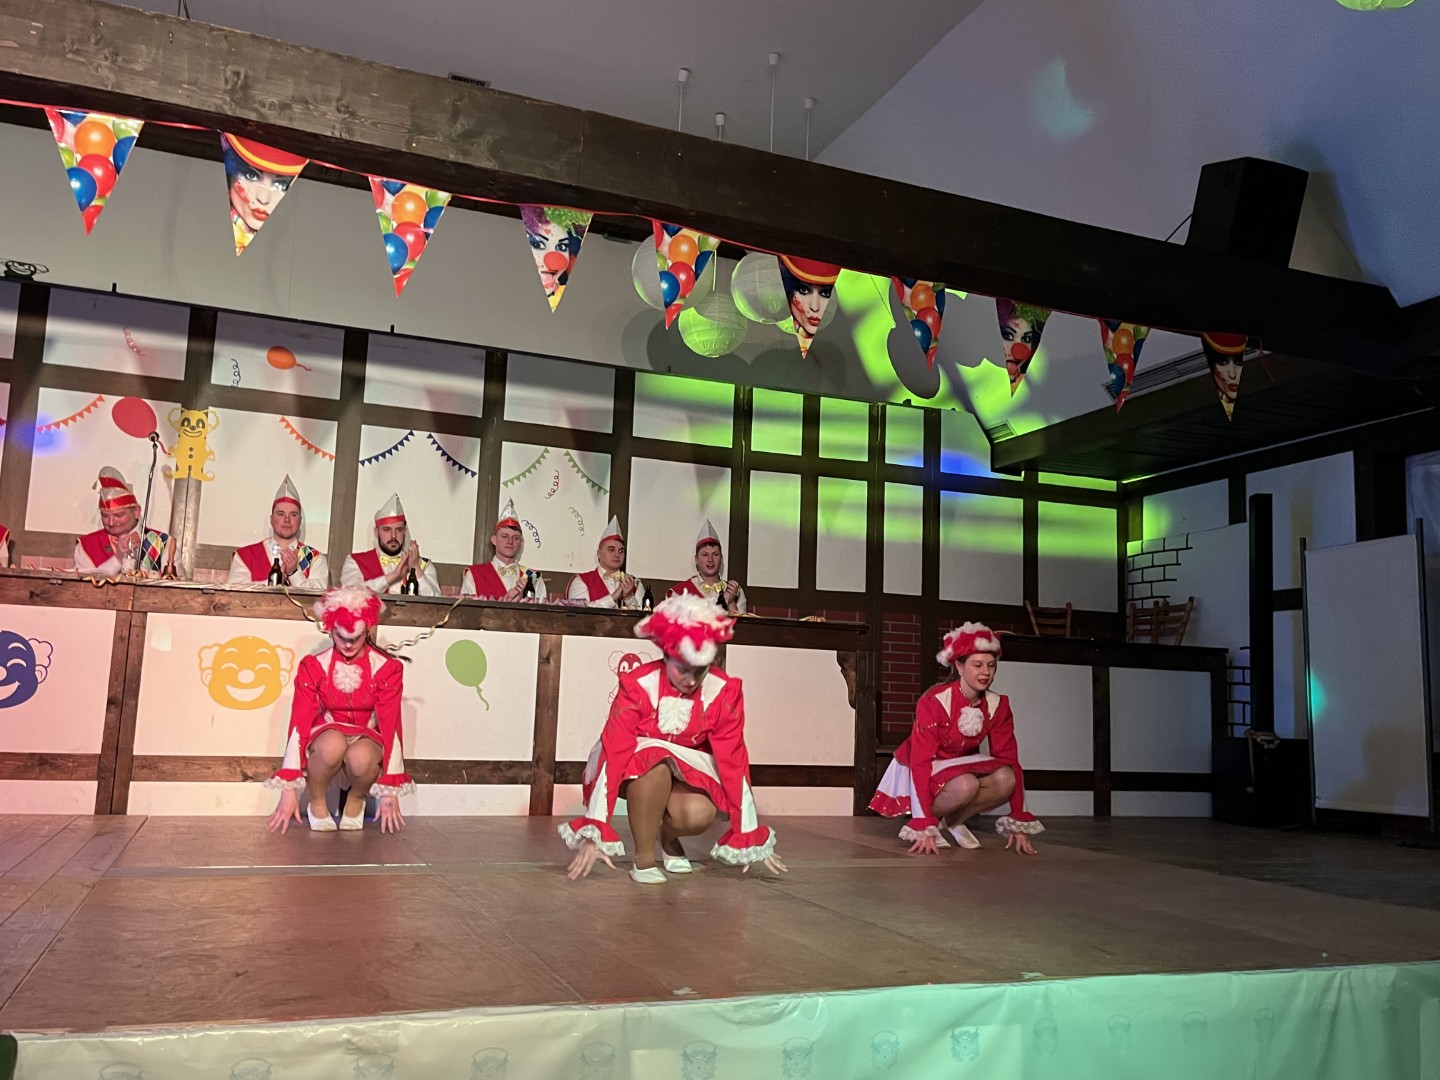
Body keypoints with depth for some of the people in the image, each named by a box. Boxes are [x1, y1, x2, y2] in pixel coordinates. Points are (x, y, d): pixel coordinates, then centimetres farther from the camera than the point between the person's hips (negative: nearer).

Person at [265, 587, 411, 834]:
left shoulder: (387, 668, -10)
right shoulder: (313, 666, -9)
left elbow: (391, 725, -12)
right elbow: (299, 723, -14)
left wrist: (390, 790, -17)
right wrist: (289, 789, -20)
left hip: (367, 740, 0)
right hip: (325, 738, 0)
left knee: (360, 757, -38)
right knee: (334, 744, -37)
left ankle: (356, 800, -3)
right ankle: (317, 802, -8)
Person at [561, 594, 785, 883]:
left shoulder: (723, 692, -18)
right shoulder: (639, 686, -26)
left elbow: (733, 761, -15)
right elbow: (612, 754, -30)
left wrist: (750, 836, -15)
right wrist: (593, 834, -37)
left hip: (688, 768, 2)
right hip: (636, 767, -2)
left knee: (699, 815, -31)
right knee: (657, 762, -37)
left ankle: (669, 836, 5)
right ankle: (643, 857, -19)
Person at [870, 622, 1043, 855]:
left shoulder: (998, 706, -9)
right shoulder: (933, 701, -24)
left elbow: (1008, 759, -7)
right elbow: (920, 761, -27)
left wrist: (1019, 823, -12)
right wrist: (925, 827, -33)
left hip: (963, 767, 5)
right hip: (924, 773, -5)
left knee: (1005, 779, -26)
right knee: (966, 786, -37)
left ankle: (953, 820, -5)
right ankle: (919, 823, -12)